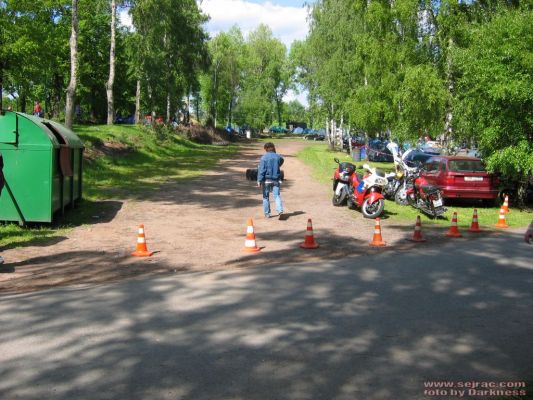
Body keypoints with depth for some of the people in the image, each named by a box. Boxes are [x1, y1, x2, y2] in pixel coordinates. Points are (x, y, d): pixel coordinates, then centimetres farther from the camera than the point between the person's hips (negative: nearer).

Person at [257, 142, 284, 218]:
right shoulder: (278, 157, -1)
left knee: (266, 197, 11)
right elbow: (281, 161, 22)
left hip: (266, 180, -2)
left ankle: (267, 213, 15)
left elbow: (261, 170, -14)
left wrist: (259, 181, -15)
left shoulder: (264, 157, -11)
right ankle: (280, 211, -19)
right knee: (277, 196, 1)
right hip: (276, 180, 2)